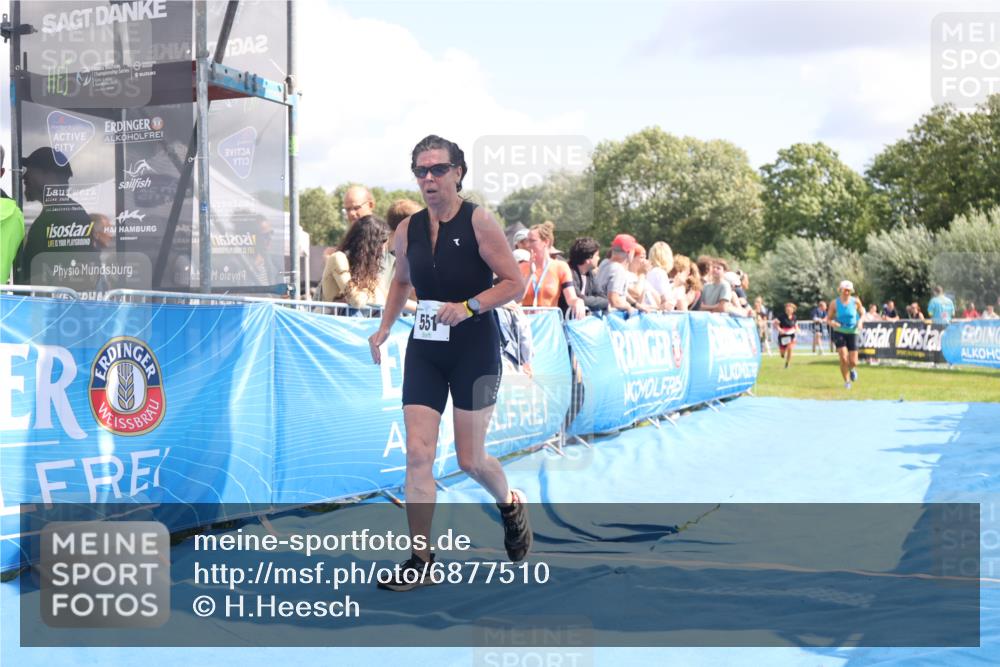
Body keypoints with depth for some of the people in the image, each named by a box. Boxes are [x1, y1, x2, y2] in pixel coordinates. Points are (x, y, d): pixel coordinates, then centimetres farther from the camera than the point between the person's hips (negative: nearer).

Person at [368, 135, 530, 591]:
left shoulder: (478, 221, -9)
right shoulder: (408, 229, 5)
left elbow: (515, 283, -10)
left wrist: (469, 306, -22)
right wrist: (384, 329, 12)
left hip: (475, 350, -4)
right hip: (424, 351, 4)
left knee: (470, 459, 3)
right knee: (417, 454, -4)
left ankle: (511, 506, 36)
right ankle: (420, 561, 5)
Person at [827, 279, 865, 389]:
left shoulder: (855, 301, -5)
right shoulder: (835, 303, -6)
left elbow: (862, 313, 10)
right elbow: (828, 318, 1)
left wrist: (860, 321, -10)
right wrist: (832, 323, -22)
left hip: (852, 332, 1)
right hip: (839, 332, -1)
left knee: (853, 362, -2)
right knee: (843, 359, -15)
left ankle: (852, 369, 37)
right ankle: (846, 381, 5)